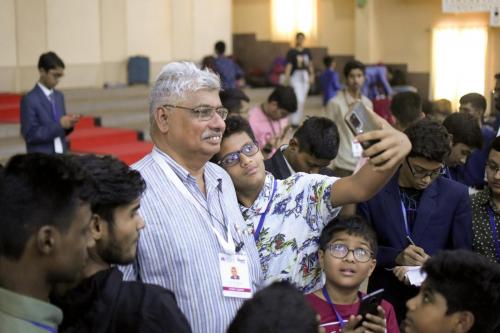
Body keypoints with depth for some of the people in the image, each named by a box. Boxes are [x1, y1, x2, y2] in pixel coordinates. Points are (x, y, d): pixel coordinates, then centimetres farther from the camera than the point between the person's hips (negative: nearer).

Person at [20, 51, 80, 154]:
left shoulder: (59, 96, 11)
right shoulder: (29, 99, -11)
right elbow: (30, 135, -16)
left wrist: (68, 124, -5)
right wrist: (59, 125, -20)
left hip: (61, 155, 7)